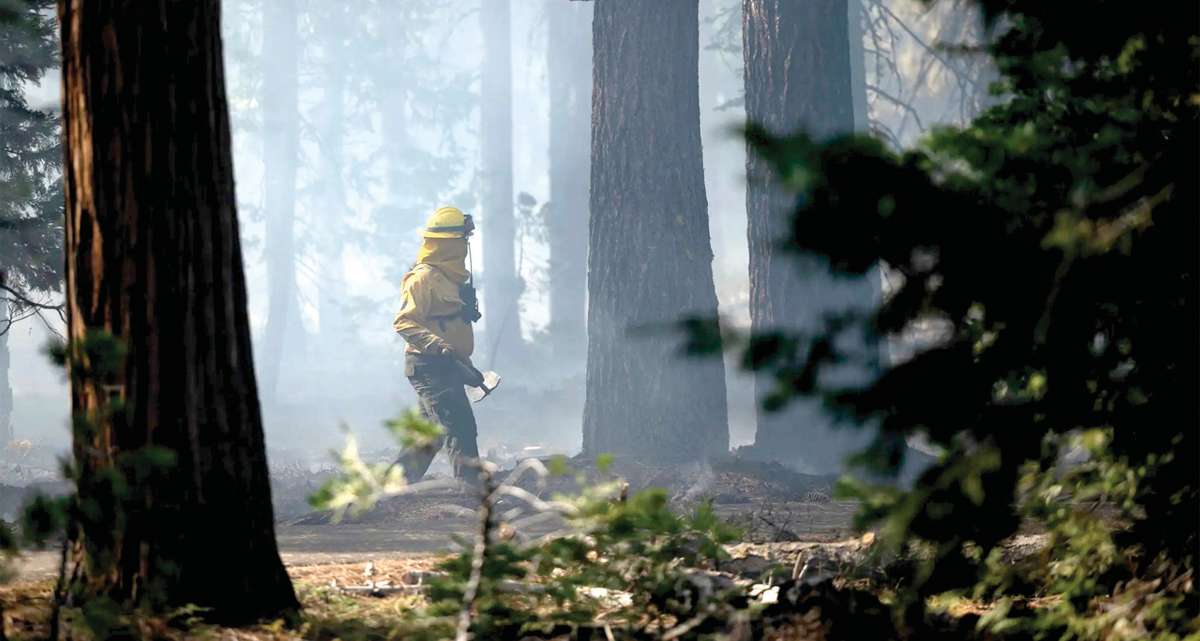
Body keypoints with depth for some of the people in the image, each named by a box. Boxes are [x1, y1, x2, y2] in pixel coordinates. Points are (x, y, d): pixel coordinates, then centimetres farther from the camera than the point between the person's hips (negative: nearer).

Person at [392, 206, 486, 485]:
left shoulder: (451, 277, 19)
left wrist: (468, 367, 29)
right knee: (460, 428, -17)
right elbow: (404, 321, -22)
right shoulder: (424, 278, -13)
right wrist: (438, 347, -33)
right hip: (430, 367, -10)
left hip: (446, 368, 10)